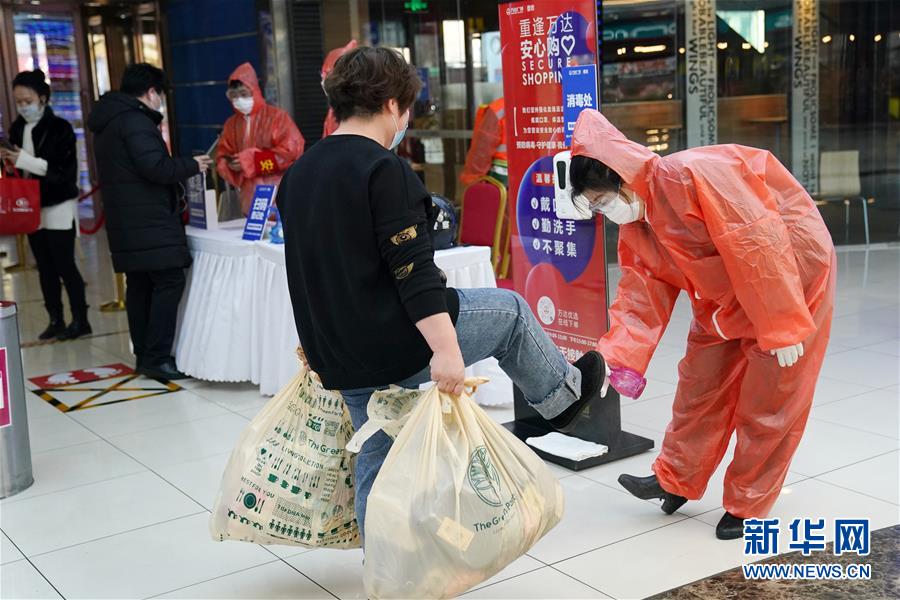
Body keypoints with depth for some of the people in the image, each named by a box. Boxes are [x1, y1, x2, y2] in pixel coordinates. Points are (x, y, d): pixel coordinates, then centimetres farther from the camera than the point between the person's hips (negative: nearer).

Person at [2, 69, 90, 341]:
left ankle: (80, 320, 5)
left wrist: (26, 161, -21)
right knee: (45, 267, 9)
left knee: (64, 265, -4)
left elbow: (67, 171, -16)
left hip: (59, 206, -6)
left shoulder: (60, 128, -9)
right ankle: (55, 320, 17)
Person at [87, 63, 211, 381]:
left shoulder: (108, 122, 20)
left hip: (125, 221, 10)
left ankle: (144, 355, 16)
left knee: (140, 285, 12)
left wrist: (173, 200, 27)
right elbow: (156, 167, -22)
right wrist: (192, 165, -6)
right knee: (169, 282, -9)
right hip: (149, 222, -10)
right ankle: (156, 358, -10)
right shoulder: (136, 120, -12)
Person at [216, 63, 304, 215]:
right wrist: (230, 164, -8)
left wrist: (253, 160, -14)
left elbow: (292, 149, -12)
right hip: (250, 197, 5)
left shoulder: (277, 116, -3)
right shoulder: (231, 124, 14)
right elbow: (222, 157, 18)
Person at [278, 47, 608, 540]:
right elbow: (413, 271, -23)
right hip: (396, 342, -8)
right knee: (510, 310, 13)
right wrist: (445, 349, -24)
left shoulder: (297, 174, 10)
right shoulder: (384, 170, -15)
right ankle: (562, 398, 34)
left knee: (375, 458, 18)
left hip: (337, 355, 8)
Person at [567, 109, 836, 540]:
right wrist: (611, 362, -17)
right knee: (699, 387, 11)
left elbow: (760, 244, -30)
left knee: (767, 400, 1)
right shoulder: (635, 229, -1)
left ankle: (748, 505, 15)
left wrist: (782, 327, -26)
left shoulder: (695, 175, -29)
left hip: (790, 275, -8)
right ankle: (676, 481, 27)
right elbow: (640, 301, -4)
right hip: (722, 299, 8)